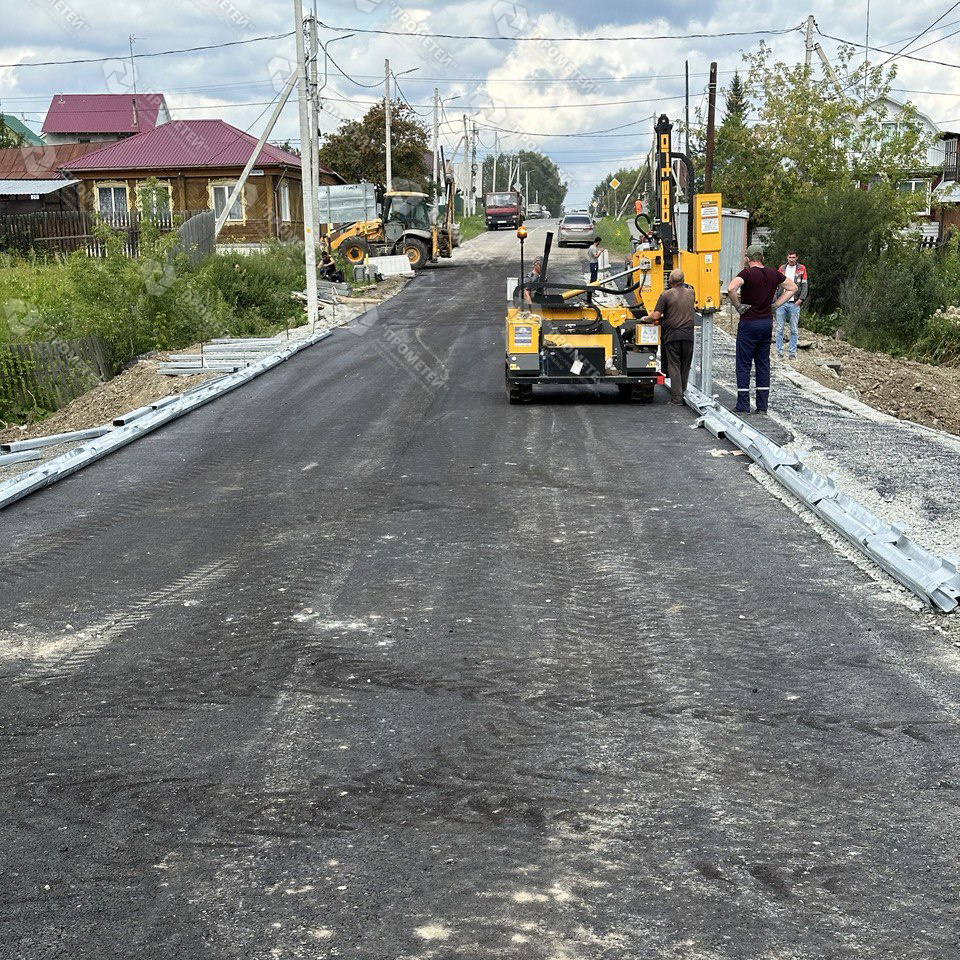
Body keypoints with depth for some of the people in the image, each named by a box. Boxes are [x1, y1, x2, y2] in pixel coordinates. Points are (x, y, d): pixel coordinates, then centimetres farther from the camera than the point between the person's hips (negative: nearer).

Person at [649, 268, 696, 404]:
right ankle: (683, 393, 21)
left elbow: (656, 316, -11)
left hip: (671, 336, -3)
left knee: (674, 366, -1)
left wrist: (649, 317, 10)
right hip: (688, 335, 3)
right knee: (685, 366, 13)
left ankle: (676, 397, -6)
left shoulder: (666, 295, -6)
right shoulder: (691, 293, 8)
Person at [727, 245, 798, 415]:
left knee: (744, 365, 1)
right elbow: (792, 288, 16)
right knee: (763, 364, 11)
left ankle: (743, 406, 1)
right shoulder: (773, 273, 4)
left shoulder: (747, 273, -13)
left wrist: (738, 306, -17)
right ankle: (763, 406, 12)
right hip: (767, 322, 5)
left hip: (749, 324, -5)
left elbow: (731, 289, -32)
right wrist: (775, 304, 10)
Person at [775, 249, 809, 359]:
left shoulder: (801, 269, 5)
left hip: (794, 303, -2)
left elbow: (805, 285, 2)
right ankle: (779, 352, 6)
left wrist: (801, 299, -9)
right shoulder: (782, 268, 11)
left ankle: (792, 352, 6)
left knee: (794, 330, 1)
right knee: (780, 329, 1)